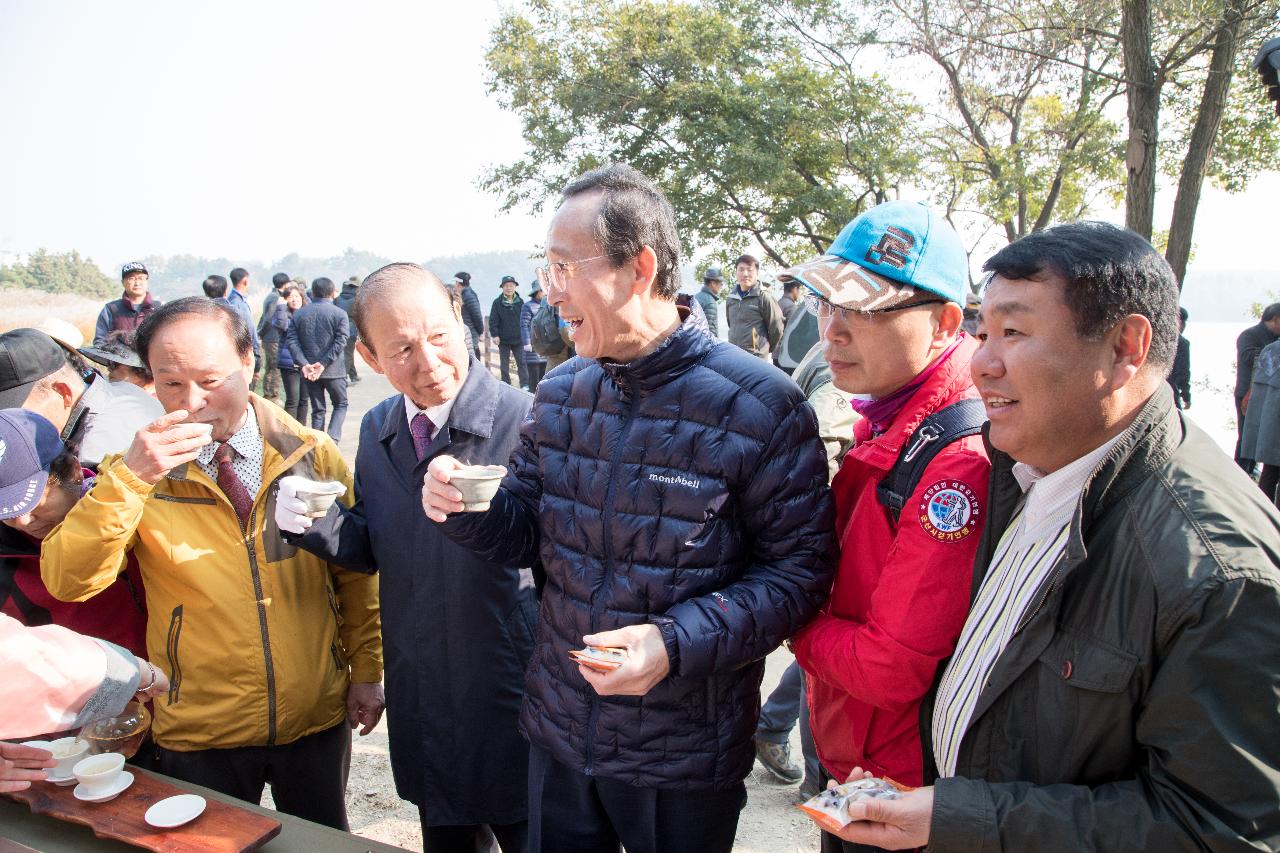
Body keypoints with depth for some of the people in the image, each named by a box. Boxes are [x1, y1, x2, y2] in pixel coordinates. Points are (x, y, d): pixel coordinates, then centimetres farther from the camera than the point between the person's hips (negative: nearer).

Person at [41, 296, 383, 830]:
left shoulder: (313, 456, -6)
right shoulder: (136, 471, -6)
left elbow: (356, 573, 2)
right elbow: (67, 582, -18)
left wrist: (366, 670, 2)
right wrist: (128, 478, -28)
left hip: (317, 718, 1)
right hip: (198, 733, 0)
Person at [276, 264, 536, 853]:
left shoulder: (528, 422, -20)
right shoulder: (377, 430, 2)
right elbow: (369, 551, 9)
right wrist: (315, 523, -11)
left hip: (513, 709, -5)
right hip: (420, 706, 6)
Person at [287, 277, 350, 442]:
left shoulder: (299, 314, 4)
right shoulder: (339, 314, -6)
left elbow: (291, 340, -4)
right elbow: (340, 342, -15)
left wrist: (304, 364, -12)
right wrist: (324, 363, -15)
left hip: (308, 371, 3)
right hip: (333, 370, -3)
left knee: (317, 409, 12)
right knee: (340, 404, 13)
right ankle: (332, 439, -5)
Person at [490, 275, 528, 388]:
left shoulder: (520, 302, 4)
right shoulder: (497, 303, -2)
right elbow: (493, 321, -4)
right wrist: (495, 334, -12)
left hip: (518, 339, 1)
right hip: (503, 340, -1)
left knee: (522, 362, -1)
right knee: (504, 365, 7)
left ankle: (525, 385, 2)